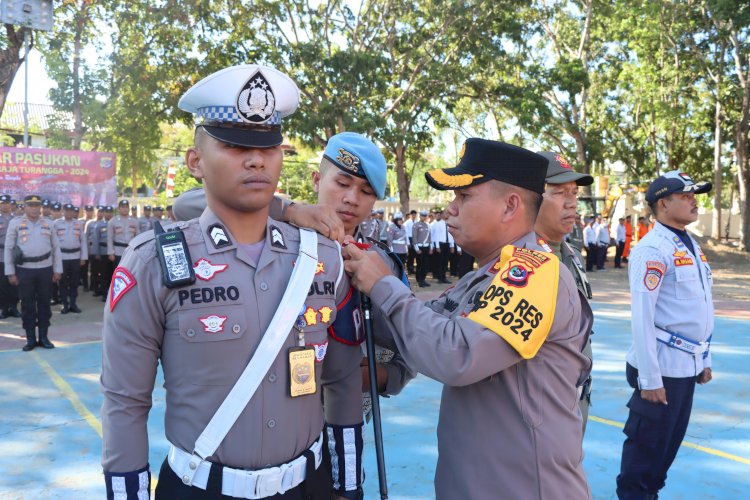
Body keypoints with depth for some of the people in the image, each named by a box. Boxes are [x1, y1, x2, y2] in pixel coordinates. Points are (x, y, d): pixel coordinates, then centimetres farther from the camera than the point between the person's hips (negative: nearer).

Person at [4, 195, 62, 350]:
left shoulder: (48, 223, 6)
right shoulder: (15, 223, -1)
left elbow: (56, 247, 8)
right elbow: (8, 248, 1)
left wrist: (57, 270, 5)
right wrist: (10, 272, -3)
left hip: (45, 268, 2)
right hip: (24, 269, -1)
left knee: (44, 303, 7)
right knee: (27, 305, 6)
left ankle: (43, 337, 17)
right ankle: (30, 339, 15)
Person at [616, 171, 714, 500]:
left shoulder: (692, 246, 11)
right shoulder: (652, 249, -16)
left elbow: (701, 309, 17)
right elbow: (642, 316, -20)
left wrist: (704, 359, 17)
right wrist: (649, 378, -20)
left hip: (688, 365, 8)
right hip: (663, 366, -8)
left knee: (671, 442, 18)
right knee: (648, 445, 4)